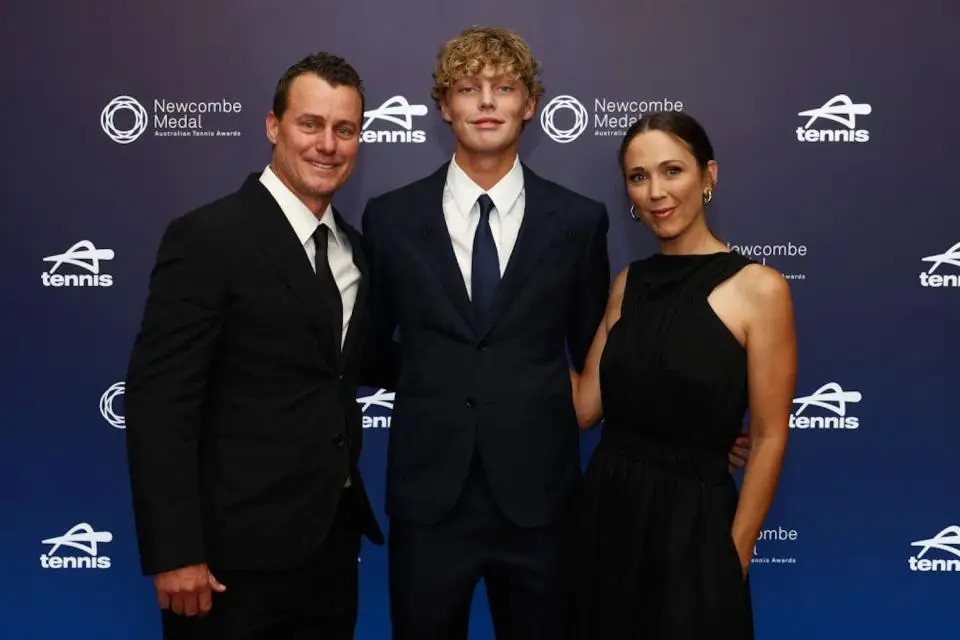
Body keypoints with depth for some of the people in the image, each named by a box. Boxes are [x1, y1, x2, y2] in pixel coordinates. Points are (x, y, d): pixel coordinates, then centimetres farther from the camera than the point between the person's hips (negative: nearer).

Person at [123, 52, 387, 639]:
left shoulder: (353, 248, 8)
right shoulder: (207, 238, -13)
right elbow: (158, 402, -17)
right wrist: (175, 555, -19)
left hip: (333, 541, 7)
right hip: (239, 554, -6)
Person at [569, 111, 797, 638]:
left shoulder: (759, 288, -12)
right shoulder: (628, 283, 5)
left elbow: (769, 438, -9)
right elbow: (585, 407, 1)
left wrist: (735, 554, -6)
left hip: (692, 520, -5)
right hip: (607, 507, 5)